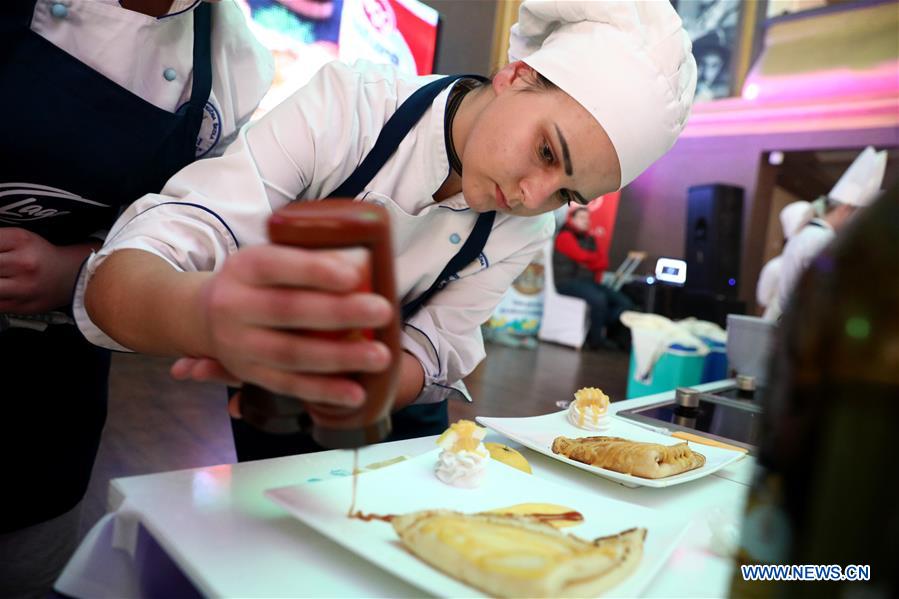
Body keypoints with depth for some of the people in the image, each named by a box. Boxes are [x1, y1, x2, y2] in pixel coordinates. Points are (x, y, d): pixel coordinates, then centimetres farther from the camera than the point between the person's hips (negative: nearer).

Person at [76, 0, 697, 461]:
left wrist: (331, 377, -39)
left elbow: (428, 356, -17)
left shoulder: (525, 227, -15)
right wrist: (210, 315, -55)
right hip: (273, 423, -2)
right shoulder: (348, 105, -26)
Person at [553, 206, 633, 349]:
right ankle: (596, 338, -14)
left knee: (625, 303, -8)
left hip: (589, 282, 8)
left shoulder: (589, 239, 19)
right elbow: (582, 256, -13)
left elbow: (603, 262, 11)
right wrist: (598, 257, 4)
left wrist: (589, 261, -10)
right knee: (599, 298, -33)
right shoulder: (565, 236, -2)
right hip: (568, 281, -8)